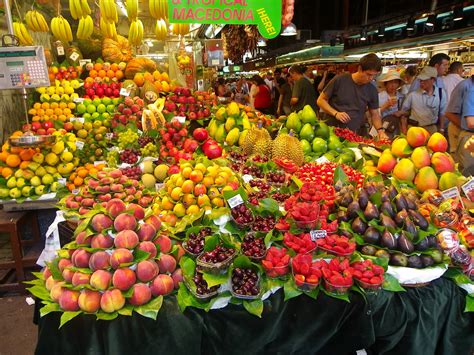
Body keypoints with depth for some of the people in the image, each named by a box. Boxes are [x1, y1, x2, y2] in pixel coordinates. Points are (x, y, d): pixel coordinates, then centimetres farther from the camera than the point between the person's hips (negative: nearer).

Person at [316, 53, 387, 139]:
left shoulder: (372, 90, 4)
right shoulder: (339, 80, -6)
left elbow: (375, 114, 12)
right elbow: (321, 100, -1)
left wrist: (380, 131, -5)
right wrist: (335, 113, -15)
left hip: (355, 135, 3)